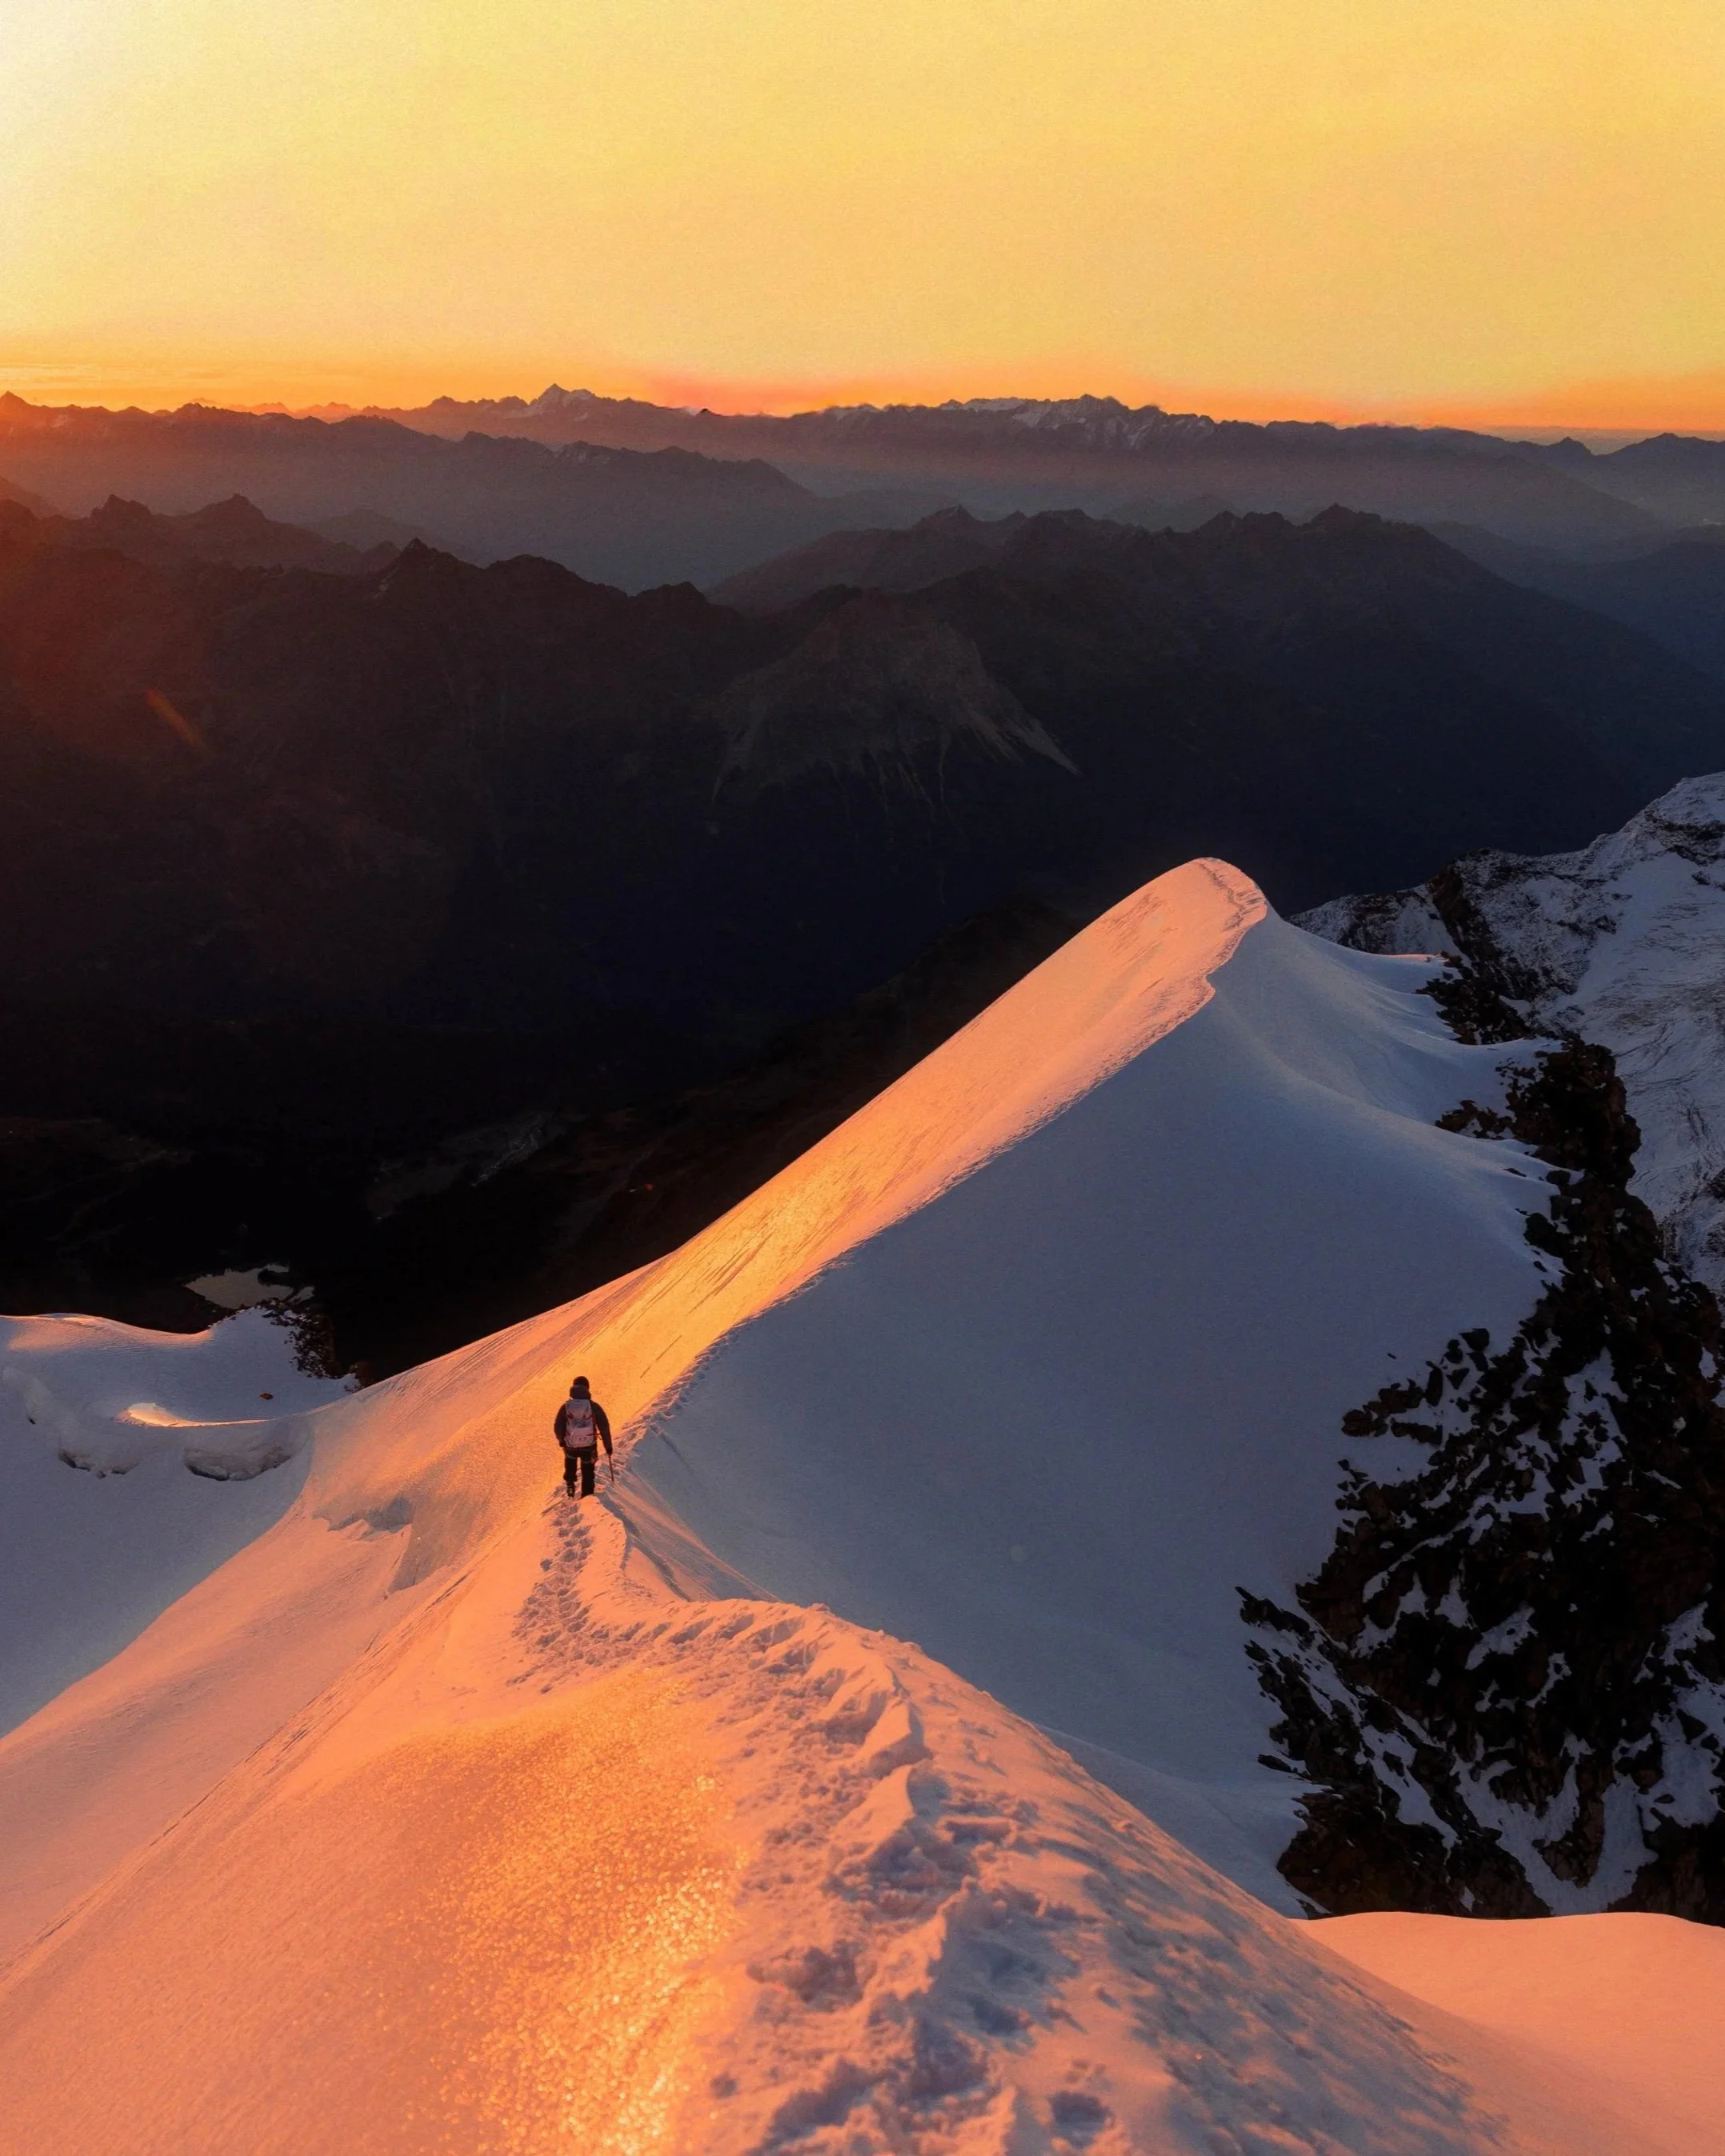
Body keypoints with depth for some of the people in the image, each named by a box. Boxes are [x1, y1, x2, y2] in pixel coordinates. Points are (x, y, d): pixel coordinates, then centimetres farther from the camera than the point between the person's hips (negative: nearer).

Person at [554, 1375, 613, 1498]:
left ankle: (570, 1483, 32)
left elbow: (558, 1427, 1)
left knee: (570, 1459, 37)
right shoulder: (594, 1406, -11)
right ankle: (587, 1496, 18)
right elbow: (604, 1427, -8)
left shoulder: (566, 1407, -8)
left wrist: (561, 1440, 20)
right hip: (589, 1446, -1)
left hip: (571, 1446, 1)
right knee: (588, 1474, 18)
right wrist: (608, 1446, 1)